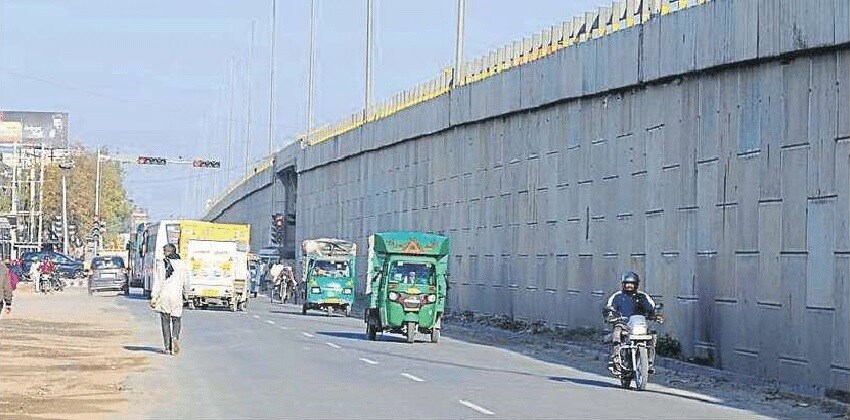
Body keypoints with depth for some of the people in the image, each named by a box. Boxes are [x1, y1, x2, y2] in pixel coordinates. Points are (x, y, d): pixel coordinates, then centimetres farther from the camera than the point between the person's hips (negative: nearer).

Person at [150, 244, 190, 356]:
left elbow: (157, 282, -8)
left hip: (164, 296, -1)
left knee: (165, 321, 5)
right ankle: (175, 337, -15)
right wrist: (185, 293, 25)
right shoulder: (182, 265, 1)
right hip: (177, 296, 1)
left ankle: (167, 347, 4)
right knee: (176, 320, 13)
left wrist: (154, 297, -6)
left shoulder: (161, 265, -5)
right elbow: (186, 282, 7)